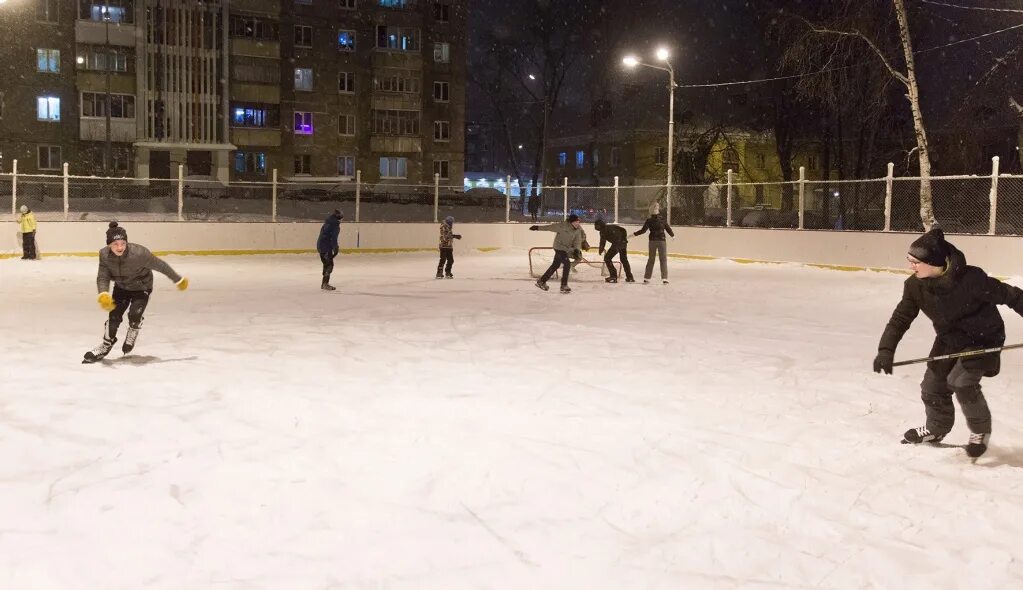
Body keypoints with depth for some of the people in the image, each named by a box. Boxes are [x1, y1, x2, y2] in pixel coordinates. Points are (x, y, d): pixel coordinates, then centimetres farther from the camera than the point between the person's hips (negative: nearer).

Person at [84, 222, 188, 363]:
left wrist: (178, 280, -13)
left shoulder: (139, 253, -36)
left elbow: (159, 265, -24)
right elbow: (102, 277, -20)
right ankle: (106, 345, 20)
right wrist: (103, 295, -40)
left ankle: (132, 333, 17)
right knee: (114, 315, -4)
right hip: (121, 287, 3)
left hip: (141, 287, -3)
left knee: (134, 314, -19)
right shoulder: (104, 255, -24)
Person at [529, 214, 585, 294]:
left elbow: (577, 241, -8)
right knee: (566, 264, -16)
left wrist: (576, 249, -28)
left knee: (555, 265, 15)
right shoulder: (563, 226, -23)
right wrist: (537, 228, -7)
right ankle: (564, 286, -9)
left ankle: (541, 281, 29)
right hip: (559, 247, -7)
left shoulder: (578, 230, -6)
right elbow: (550, 227, -13)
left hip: (566, 249, 7)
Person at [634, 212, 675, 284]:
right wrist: (673, 235, 20)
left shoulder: (649, 221, -5)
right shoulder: (662, 220, -4)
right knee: (663, 259, 5)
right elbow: (668, 228, 2)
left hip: (652, 241, 1)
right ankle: (664, 278, -2)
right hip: (661, 241, -1)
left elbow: (643, 230, -10)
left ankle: (646, 278, 14)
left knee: (651, 259, 12)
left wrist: (634, 234, -1)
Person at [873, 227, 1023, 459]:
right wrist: (886, 349, -22)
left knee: (960, 381, -20)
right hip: (949, 339, 6)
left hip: (983, 338, -6)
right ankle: (936, 428, 34)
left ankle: (981, 430, 6)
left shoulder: (971, 279, -31)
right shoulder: (914, 285, -15)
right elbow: (900, 318, -10)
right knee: (932, 386, 6)